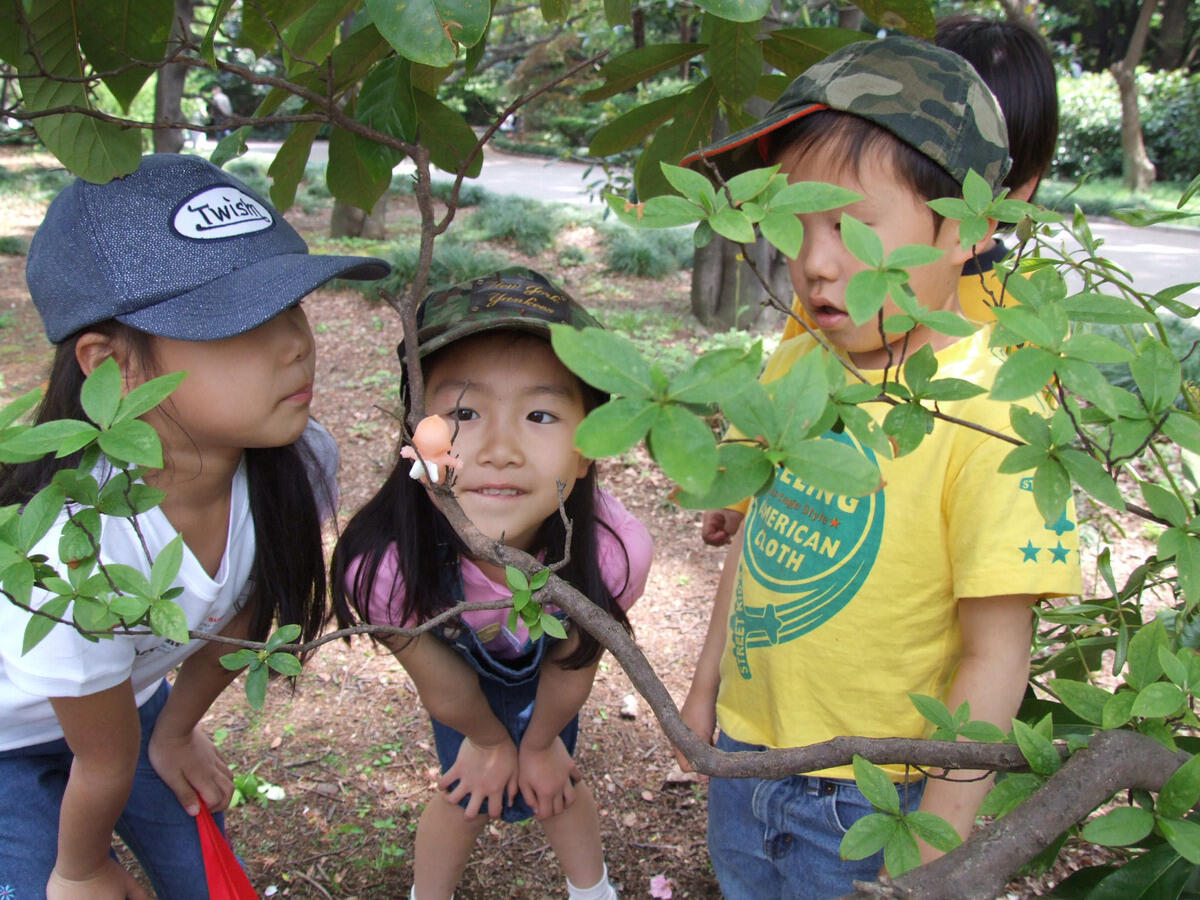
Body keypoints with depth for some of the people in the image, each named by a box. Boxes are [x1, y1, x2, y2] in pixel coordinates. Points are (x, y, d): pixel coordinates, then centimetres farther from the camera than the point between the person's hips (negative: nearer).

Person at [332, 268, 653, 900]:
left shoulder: (612, 553, -43)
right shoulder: (384, 566, -44)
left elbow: (570, 669, -18)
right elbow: (441, 686, -20)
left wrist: (539, 744, 1)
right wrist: (492, 741, -1)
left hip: (542, 665, 1)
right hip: (464, 665, 0)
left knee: (553, 783, 17)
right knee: (468, 798, 14)